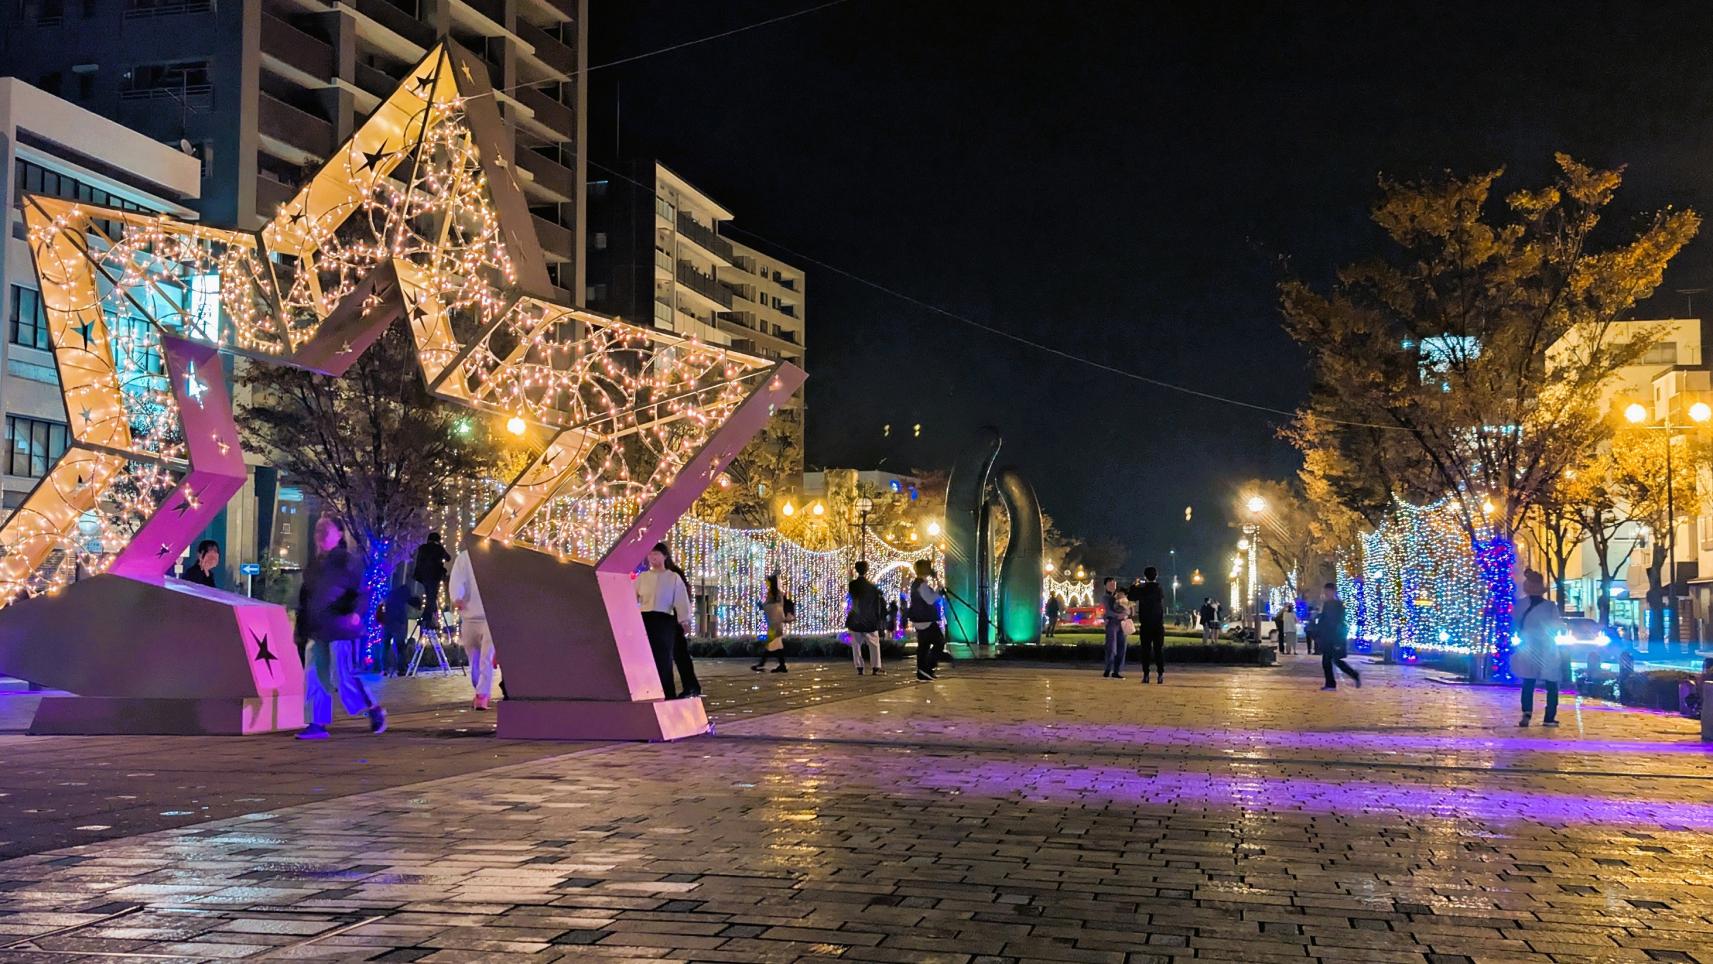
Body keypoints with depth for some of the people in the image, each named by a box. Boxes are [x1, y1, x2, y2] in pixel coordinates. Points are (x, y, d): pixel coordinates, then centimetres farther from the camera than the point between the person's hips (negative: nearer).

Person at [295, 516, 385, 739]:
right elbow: (304, 597, 22)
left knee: (343, 676, -6)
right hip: (316, 631, 7)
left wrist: (356, 612, -28)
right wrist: (301, 627, 17)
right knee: (314, 677, 3)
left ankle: (374, 711, 13)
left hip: (340, 629, -7)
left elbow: (362, 591, -11)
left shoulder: (348, 560, -5)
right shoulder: (313, 565, 15)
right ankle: (317, 724, 8)